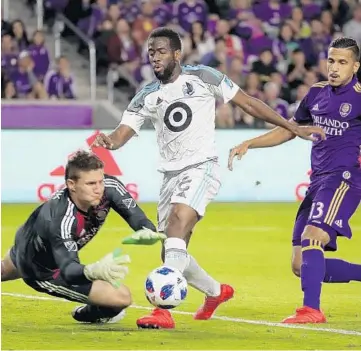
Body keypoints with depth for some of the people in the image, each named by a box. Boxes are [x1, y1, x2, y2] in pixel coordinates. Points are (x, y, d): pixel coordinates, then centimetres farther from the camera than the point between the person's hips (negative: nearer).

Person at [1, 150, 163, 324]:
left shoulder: (109, 186, -28)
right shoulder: (62, 220, -46)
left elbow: (135, 216, -25)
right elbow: (68, 270, -52)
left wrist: (147, 231, -49)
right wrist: (93, 271, -75)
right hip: (42, 272, -8)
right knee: (122, 297, -18)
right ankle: (86, 314, 18)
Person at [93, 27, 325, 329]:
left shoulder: (203, 78, -2)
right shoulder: (147, 97, 8)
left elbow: (247, 103, 4)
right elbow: (123, 133, -1)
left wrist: (294, 128, 6)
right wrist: (109, 140, -27)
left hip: (202, 167, -6)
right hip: (171, 174, 6)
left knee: (177, 222, -30)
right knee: (171, 255, 7)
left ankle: (164, 310, -39)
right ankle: (217, 292, 38)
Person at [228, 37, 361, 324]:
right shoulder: (317, 93, 14)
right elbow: (290, 130, 25)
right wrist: (248, 144, 19)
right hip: (318, 181, 8)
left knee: (311, 237, -26)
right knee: (301, 265, 4)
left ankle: (311, 310, -21)